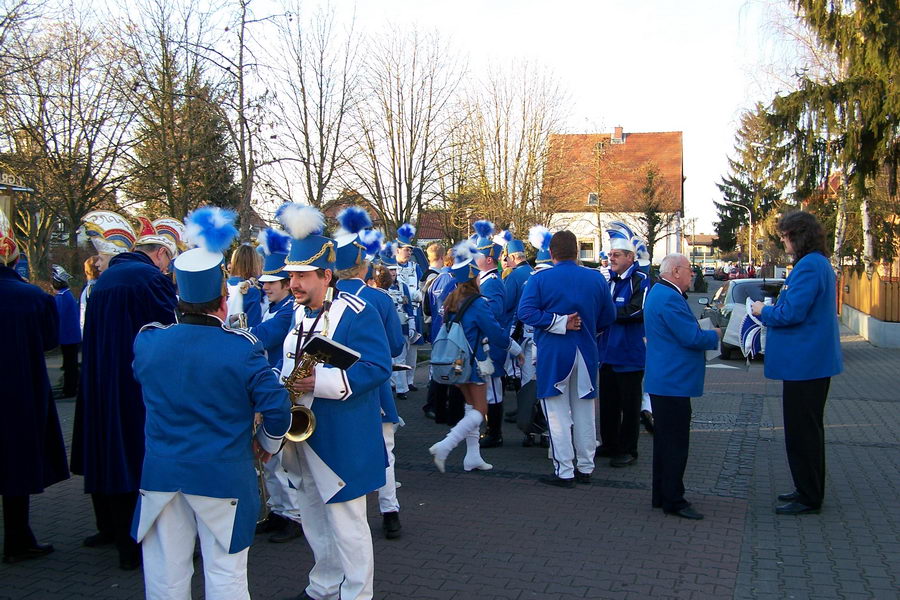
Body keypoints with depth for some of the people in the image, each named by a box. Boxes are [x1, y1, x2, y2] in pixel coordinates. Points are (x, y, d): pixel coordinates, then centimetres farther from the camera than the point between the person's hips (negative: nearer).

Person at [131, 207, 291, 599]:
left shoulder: (147, 341, -5)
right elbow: (276, 406, -12)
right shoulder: (242, 349, -15)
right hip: (223, 476, -3)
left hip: (160, 474, 3)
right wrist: (267, 444, 7)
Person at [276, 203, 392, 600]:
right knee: (314, 519, 20)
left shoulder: (358, 313, -14)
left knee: (346, 523, 2)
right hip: (300, 437, 8)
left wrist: (321, 382, -29)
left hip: (341, 440, -8)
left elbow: (378, 367, -20)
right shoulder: (296, 314, 9)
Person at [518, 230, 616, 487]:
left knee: (558, 415, 3)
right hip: (586, 353, 4)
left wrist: (559, 323, -15)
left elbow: (525, 311, -20)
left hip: (553, 353, -4)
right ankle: (585, 468, 22)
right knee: (584, 412, 14)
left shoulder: (540, 279, -8)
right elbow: (609, 316, 7)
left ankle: (564, 472, 5)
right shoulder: (596, 278, 1)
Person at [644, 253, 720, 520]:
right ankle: (673, 500, 5)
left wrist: (703, 333, 10)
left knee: (666, 441, 17)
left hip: (664, 380, 11)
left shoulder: (659, 293, 15)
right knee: (675, 444, -3)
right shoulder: (669, 298, -20)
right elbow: (692, 337, -22)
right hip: (673, 382, -11)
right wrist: (714, 335, -4)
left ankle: (662, 496, 26)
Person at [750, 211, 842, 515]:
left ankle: (809, 498, 9)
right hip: (813, 360, 11)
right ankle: (809, 490, 30)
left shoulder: (809, 266, -19)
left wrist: (763, 311, -6)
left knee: (802, 431, -1)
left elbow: (791, 313, -24)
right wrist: (770, 311, 12)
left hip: (805, 362, -11)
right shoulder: (819, 263, 15)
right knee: (807, 429, 19)